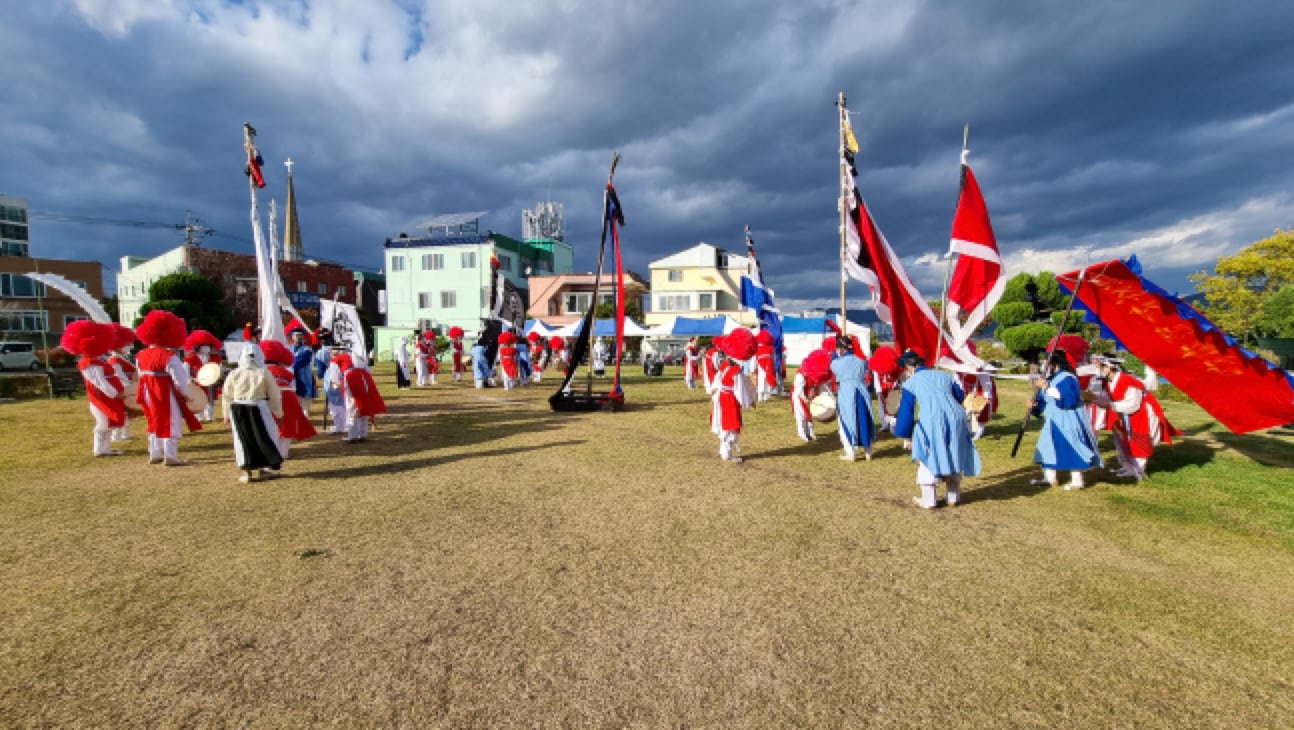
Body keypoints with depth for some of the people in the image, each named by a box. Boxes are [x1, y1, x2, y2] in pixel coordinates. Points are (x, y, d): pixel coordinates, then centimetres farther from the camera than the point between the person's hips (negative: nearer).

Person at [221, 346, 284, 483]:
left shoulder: (234, 374, 0)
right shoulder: (264, 373, -6)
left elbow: (226, 396, 7)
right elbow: (274, 394, -1)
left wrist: (227, 415, 18)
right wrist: (278, 412, 10)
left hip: (238, 410, 2)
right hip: (258, 409, -2)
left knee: (243, 440, 9)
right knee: (264, 437, 10)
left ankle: (247, 472, 11)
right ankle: (264, 468, 15)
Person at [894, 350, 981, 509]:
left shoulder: (910, 383, 8)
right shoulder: (944, 375, 21)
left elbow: (906, 410, 5)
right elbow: (960, 396, 25)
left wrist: (906, 436, 11)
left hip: (930, 423, -5)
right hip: (956, 418, 5)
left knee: (928, 459, 7)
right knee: (954, 457, 18)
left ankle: (928, 500, 11)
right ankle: (953, 497, 30)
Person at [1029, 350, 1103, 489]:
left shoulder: (1067, 378, -17)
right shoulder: (1051, 379, 10)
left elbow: (1068, 400, -29)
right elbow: (1044, 400, 13)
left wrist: (1047, 387, -30)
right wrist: (1034, 404, -7)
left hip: (1067, 422, -10)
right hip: (1053, 421, 10)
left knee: (1071, 449, -4)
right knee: (1047, 446, 13)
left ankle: (1077, 481, 5)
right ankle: (1049, 478, 21)